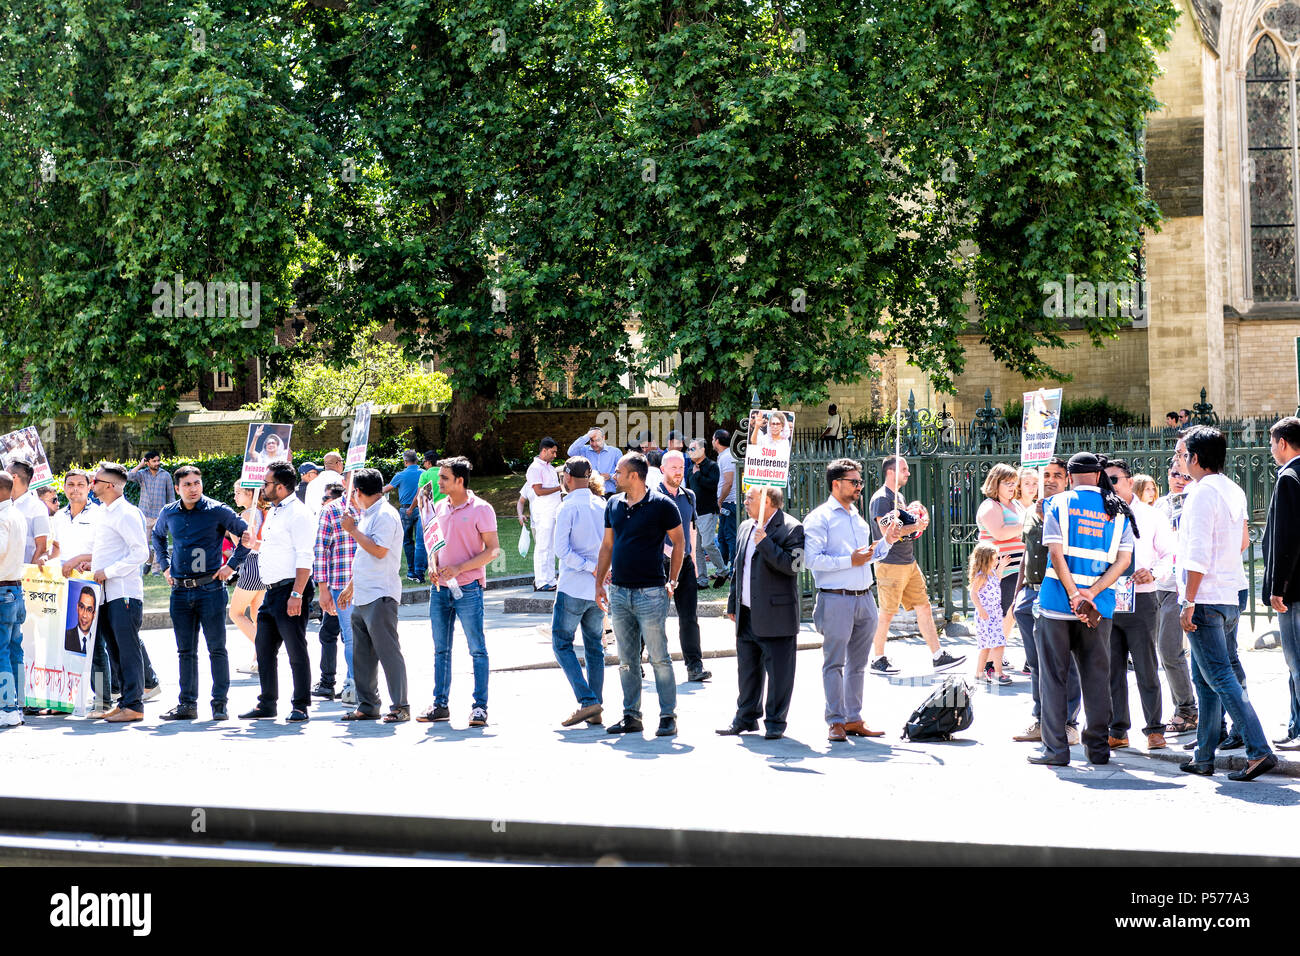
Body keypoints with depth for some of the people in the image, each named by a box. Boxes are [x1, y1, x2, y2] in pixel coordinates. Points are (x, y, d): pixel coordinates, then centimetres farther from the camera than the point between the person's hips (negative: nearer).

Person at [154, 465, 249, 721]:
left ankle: (220, 703, 4)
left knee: (216, 648, -2)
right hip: (180, 591, 4)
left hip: (210, 588, -4)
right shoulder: (168, 513, 8)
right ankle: (187, 703, 16)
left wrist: (231, 565, -4)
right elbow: (157, 535, 29)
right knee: (185, 650, 9)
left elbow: (247, 534, 1)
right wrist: (165, 565, 19)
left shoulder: (217, 511, -5)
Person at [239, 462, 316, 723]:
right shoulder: (273, 513, 18)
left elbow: (304, 559, -19)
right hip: (272, 592, 10)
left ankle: (301, 706, 4)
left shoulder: (298, 514, -13)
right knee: (264, 650, 11)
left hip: (291, 589, -10)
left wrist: (296, 595, -24)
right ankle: (267, 704, 19)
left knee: (296, 652, -3)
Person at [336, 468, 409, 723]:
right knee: (362, 654, 11)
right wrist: (350, 587, 27)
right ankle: (367, 707, 17)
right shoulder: (367, 515, 20)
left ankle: (400, 707, -6)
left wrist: (353, 530, -13)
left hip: (380, 596, -10)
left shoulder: (385, 514, -11)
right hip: (361, 597, 10)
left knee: (388, 651, -9)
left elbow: (379, 551, -21)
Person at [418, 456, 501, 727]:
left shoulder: (480, 509, -8)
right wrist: (433, 567, 3)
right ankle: (440, 704, 18)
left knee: (477, 648, -2)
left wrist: (459, 568, -17)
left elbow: (493, 550, -10)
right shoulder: (439, 507, 11)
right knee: (441, 649, 10)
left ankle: (480, 706, 1)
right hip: (440, 588, 6)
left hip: (467, 588, -6)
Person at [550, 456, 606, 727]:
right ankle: (595, 711, 12)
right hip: (599, 590, 6)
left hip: (574, 588, -6)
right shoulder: (603, 506, 6)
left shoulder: (568, 508, -10)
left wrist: (591, 568, -15)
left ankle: (587, 701, -10)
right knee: (594, 646, 12)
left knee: (562, 644, 3)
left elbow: (562, 550, -17)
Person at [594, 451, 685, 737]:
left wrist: (672, 581, -1)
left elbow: (679, 542, 2)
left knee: (659, 658, -3)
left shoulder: (661, 505, -7)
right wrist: (599, 583, 13)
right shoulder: (613, 505, 9)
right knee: (627, 660, 10)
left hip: (650, 592, -6)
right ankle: (631, 716, 17)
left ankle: (668, 716, 4)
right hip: (619, 592, 6)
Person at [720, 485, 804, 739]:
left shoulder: (791, 528, -9)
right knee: (747, 669, 14)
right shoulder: (746, 528, 15)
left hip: (776, 616, -7)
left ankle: (775, 722, 8)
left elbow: (791, 565, -20)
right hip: (747, 616, 7)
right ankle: (746, 718, 25)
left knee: (778, 672, -1)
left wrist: (765, 543, -22)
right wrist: (733, 604, 19)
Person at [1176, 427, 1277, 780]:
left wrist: (1189, 603, -19)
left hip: (1205, 600, -9)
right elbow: (1243, 541, 24)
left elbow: (1198, 554, -20)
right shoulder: (1234, 491, 12)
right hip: (1230, 599, 9)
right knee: (1205, 677, 14)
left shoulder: (1202, 493, -14)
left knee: (1219, 678, -8)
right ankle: (1204, 756, 17)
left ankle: (1259, 751, -13)